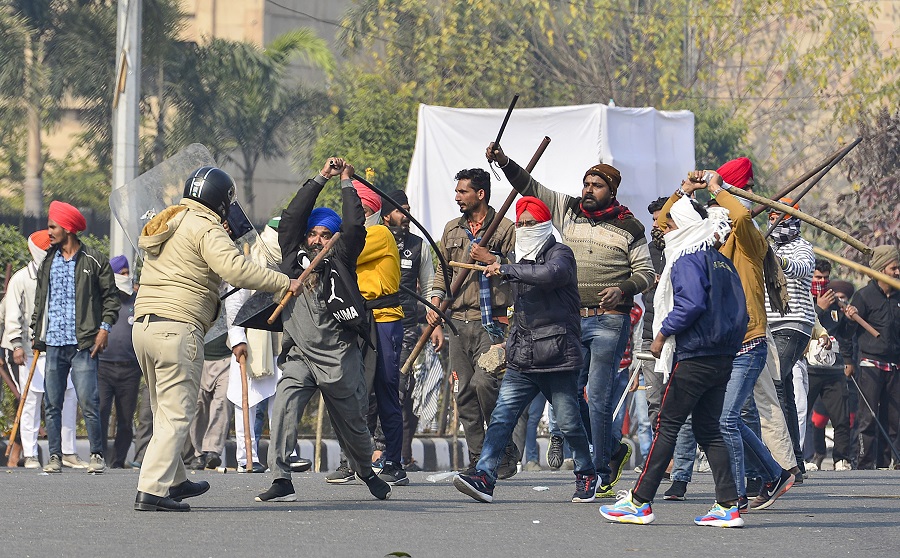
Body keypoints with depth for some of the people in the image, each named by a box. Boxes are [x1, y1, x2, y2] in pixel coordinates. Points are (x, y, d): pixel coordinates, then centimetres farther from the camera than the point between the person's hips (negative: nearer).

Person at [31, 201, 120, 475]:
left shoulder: (94, 261, 1)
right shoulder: (48, 261, 15)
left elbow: (111, 296, 4)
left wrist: (104, 328, -6)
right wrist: (37, 332, 13)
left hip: (83, 344, -5)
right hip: (54, 344, 5)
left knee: (88, 402, -9)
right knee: (52, 404, 4)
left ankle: (97, 455, 0)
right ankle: (54, 457, 9)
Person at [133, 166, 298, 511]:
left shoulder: (165, 224, 22)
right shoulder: (205, 227, -7)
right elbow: (234, 268, -21)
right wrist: (283, 283, -15)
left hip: (143, 324, 9)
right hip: (178, 328, -9)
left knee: (165, 411, 19)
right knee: (177, 413, -8)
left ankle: (174, 481, 28)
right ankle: (151, 490, -15)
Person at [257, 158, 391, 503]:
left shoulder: (341, 260, 4)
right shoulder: (294, 256, 9)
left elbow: (354, 227, -6)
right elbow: (292, 217, 3)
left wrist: (346, 181, 1)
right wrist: (321, 179, 3)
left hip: (339, 355, -1)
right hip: (300, 356, 1)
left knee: (351, 422, 10)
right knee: (283, 408, -20)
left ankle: (367, 473, 35)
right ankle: (281, 482, -20)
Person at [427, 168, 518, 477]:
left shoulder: (505, 229, -1)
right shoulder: (452, 229, 18)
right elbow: (443, 268, 23)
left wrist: (493, 260, -17)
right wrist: (436, 299, 9)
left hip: (491, 321, -6)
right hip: (459, 321, 6)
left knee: (484, 381, -19)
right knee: (463, 391, 3)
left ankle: (506, 450, -4)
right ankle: (478, 460, 9)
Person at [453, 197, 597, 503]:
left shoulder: (560, 253, -4)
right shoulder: (523, 260, 20)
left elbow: (550, 274, -29)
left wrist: (506, 270, -21)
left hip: (557, 356, -6)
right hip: (521, 359, 6)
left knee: (568, 422, 2)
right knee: (501, 417, -8)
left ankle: (587, 475, 22)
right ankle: (484, 477, -15)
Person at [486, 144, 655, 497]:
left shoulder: (628, 227, 3)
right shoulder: (568, 211, 11)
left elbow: (646, 270, 5)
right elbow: (530, 187, 8)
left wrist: (623, 289, -13)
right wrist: (503, 162, -6)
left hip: (609, 321, -5)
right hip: (572, 320, 5)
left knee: (598, 398, -7)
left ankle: (601, 475, -1)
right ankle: (613, 449, 23)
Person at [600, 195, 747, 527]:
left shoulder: (688, 260, -9)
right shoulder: (722, 262, 18)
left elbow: (691, 304, -23)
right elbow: (740, 312, 19)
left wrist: (663, 333, -14)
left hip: (693, 358, -9)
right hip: (722, 359, 9)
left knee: (667, 426, -4)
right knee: (707, 430, 10)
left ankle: (640, 503, -1)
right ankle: (728, 506, 2)